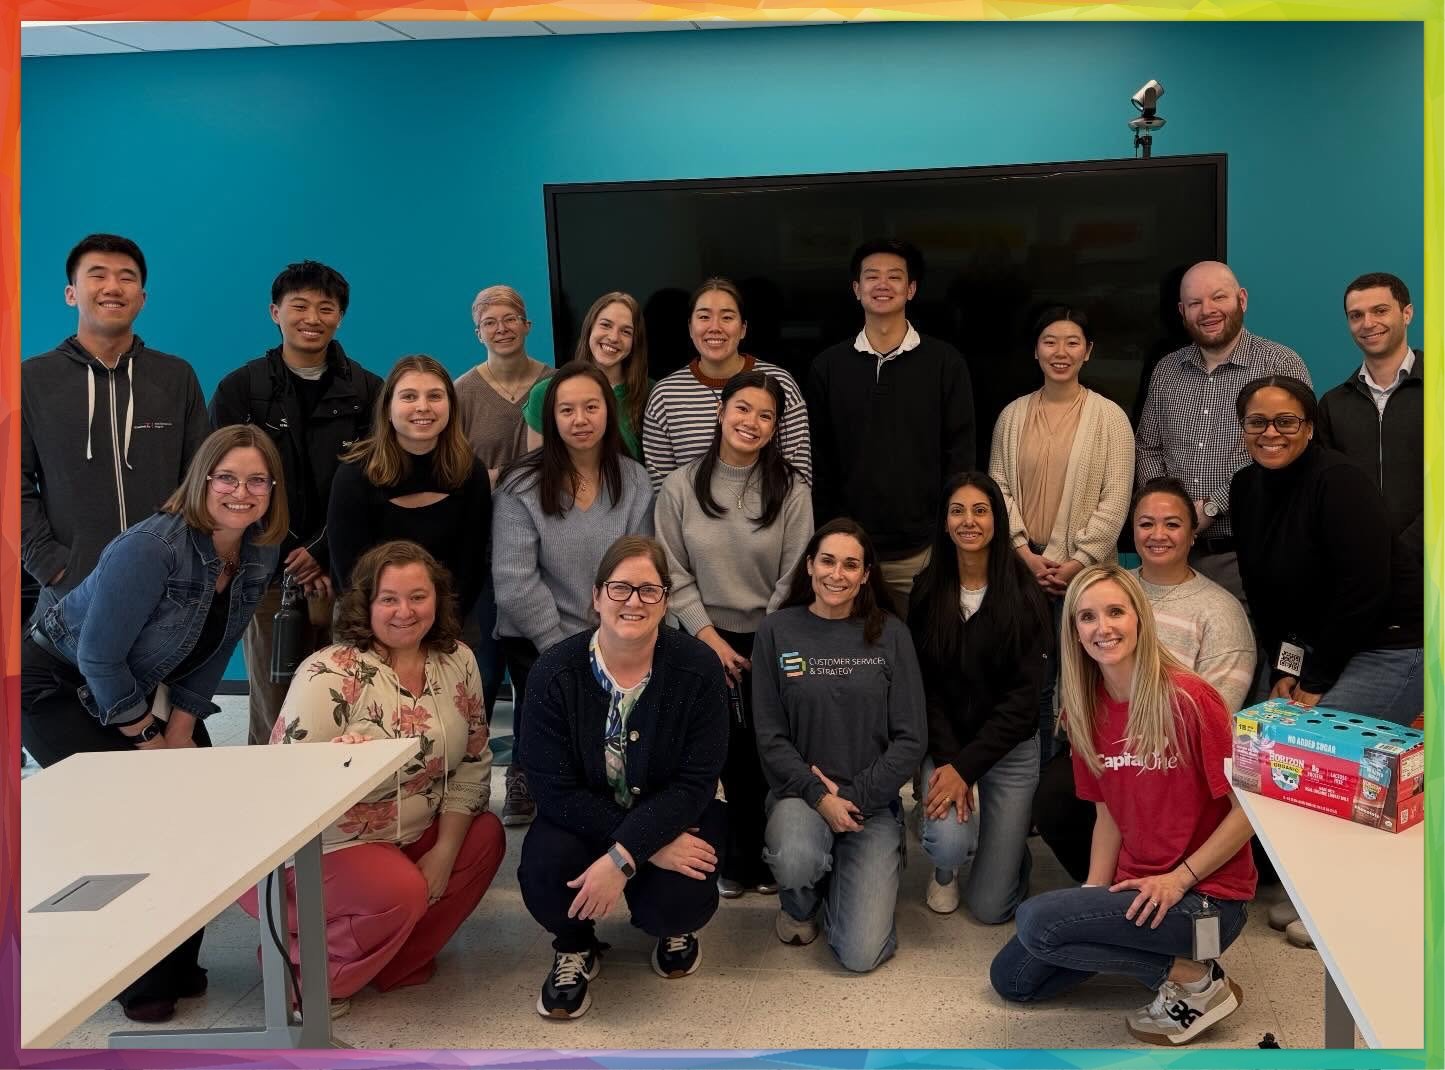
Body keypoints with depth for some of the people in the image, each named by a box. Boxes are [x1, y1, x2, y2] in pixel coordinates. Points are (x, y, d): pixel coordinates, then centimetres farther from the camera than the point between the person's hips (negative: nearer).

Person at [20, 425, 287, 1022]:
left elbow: (212, 654, 0)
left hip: (139, 688, 7)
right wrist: (148, 740, -16)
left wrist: (180, 732, -5)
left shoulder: (259, 556, -11)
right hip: (54, 682, -7)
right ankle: (138, 979, 5)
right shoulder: (151, 547, -33)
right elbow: (98, 657, -27)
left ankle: (177, 965, 19)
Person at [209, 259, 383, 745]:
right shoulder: (239, 390, 8)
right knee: (273, 711, 1)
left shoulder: (366, 392, 8)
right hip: (270, 577, 0)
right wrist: (292, 562, -7)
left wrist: (322, 554, -10)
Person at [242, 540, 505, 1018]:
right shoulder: (329, 674, -20)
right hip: (326, 844, -7)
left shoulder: (458, 662, -2)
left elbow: (474, 764, 1)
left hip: (416, 835, 7)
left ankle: (399, 963, 4)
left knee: (486, 837, -11)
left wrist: (444, 850, -7)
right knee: (402, 893, -30)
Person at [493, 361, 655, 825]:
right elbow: (514, 581, -14)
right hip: (538, 644, -2)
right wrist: (564, 649, -13)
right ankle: (528, 775, 31)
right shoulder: (522, 485, -11)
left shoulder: (634, 482, 0)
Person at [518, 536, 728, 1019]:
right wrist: (654, 848, -26)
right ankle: (575, 946, 8)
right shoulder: (554, 673, -16)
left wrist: (622, 857, -30)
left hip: (674, 814, 0)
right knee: (542, 874, -30)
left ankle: (675, 929, 14)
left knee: (677, 901, -28)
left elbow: (696, 781, -17)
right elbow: (555, 789, -17)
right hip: (583, 816, 0)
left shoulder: (698, 667, -17)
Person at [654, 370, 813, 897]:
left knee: (766, 751, 4)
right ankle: (733, 856, 21)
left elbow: (795, 577, -5)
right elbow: (673, 574, -4)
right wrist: (711, 638, -10)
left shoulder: (790, 490, -5)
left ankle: (760, 856, 25)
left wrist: (764, 646, -9)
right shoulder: (680, 486, -4)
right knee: (725, 751, 1)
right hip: (705, 640, 0)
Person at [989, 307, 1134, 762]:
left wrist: (1077, 562, -10)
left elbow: (1115, 501, -5)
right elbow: (999, 488, 5)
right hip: (1024, 567, 3)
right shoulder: (1013, 415, 8)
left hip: (1084, 571, -3)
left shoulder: (1109, 417, -1)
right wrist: (1026, 553, -6)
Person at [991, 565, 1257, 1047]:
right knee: (1012, 979, 9)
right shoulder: (1086, 709, 2)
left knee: (1036, 921, -25)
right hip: (1132, 887, 8)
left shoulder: (1187, 699, -19)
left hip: (1206, 895, -8)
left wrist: (1180, 878, -20)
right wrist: (1093, 892, -2)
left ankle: (1194, 981, -8)